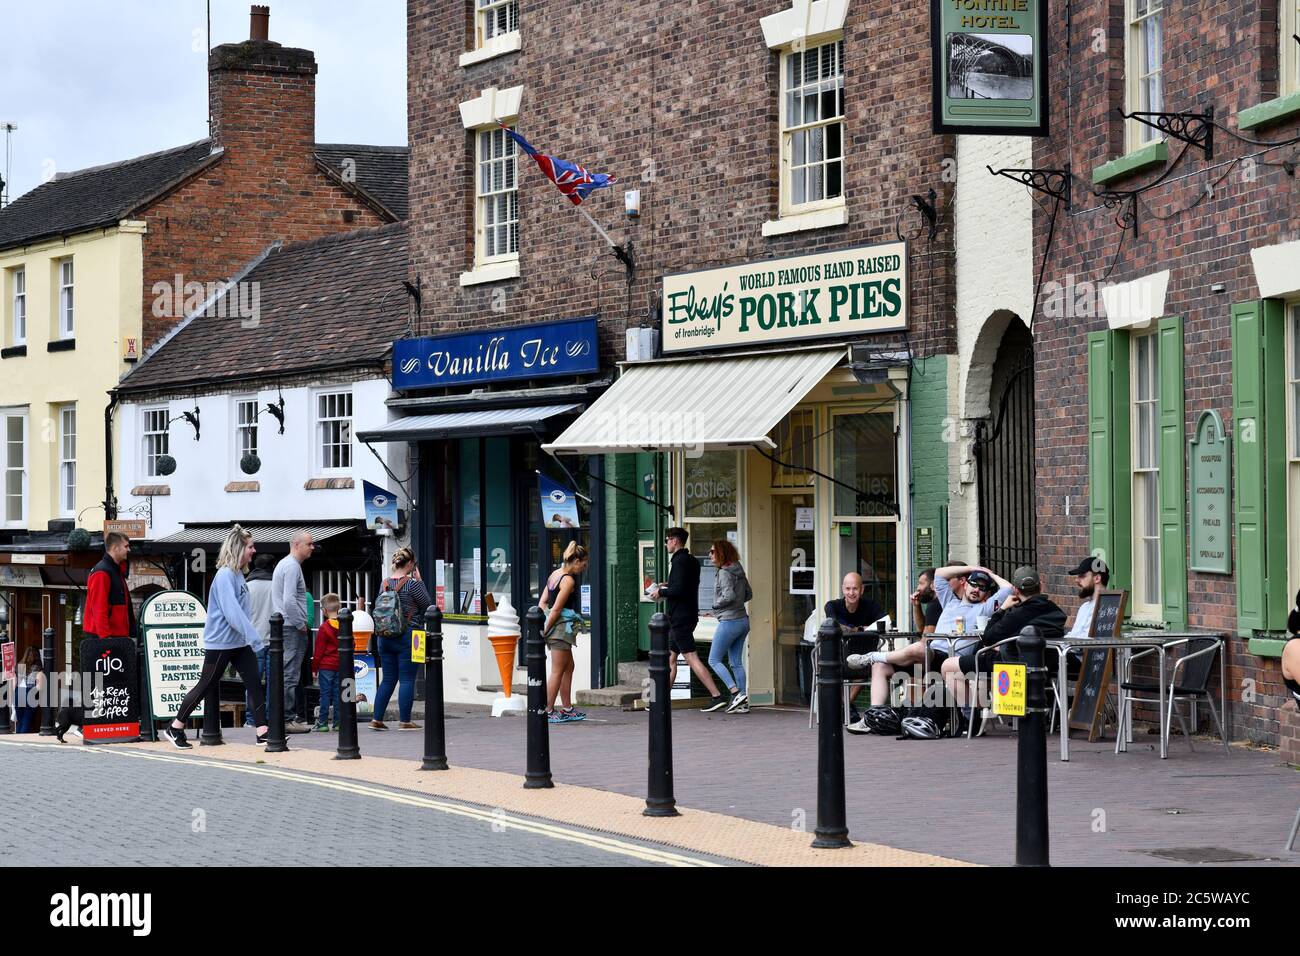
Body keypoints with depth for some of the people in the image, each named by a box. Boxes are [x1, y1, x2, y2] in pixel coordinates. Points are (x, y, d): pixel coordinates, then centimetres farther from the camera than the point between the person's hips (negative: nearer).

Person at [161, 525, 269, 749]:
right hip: (220, 643, -8)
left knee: (254, 684, -1)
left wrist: (250, 635, 10)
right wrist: (254, 636, -28)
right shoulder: (225, 575, -19)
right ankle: (174, 729, 18)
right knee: (205, 686, 3)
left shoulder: (238, 575, 9)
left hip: (239, 642, 8)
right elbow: (232, 612, -27)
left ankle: (263, 732, -2)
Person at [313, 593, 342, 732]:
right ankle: (338, 722, 7)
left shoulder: (324, 628, -10)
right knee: (337, 694, 8)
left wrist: (314, 668, -1)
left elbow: (318, 650, -8)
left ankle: (323, 722, -1)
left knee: (325, 694, -1)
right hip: (341, 665, 5)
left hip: (326, 666, -5)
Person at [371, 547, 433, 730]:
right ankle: (404, 721, 2)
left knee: (388, 679, 12)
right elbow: (427, 604, -3)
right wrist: (419, 581, 3)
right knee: (407, 679, 1)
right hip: (407, 636, -6)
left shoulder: (385, 584, 5)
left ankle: (377, 720, 10)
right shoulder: (412, 584, -12)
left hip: (385, 637, 6)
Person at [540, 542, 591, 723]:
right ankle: (547, 711, 1)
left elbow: (542, 603, 12)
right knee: (557, 671, -2)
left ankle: (567, 708, 22)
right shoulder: (568, 580, -15)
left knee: (568, 667, 17)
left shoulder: (555, 574, 12)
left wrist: (544, 628, 10)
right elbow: (556, 609, -18)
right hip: (561, 626, -9)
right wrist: (546, 630, -11)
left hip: (552, 626, 9)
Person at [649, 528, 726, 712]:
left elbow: (679, 589, -23)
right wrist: (668, 586, 18)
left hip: (680, 618, -10)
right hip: (689, 614, 10)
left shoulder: (680, 561, -15)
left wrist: (661, 593, -8)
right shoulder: (692, 560, 15)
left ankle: (717, 696, -17)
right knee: (670, 657, 15)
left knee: (692, 658, -12)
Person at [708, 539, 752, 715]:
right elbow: (749, 594, 19)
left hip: (729, 621, -9)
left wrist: (716, 604, -8)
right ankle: (743, 702, 8)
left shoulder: (724, 572, -16)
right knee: (736, 662, 11)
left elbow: (729, 596, -25)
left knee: (714, 660, 1)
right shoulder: (738, 571, 10)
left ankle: (737, 693, -11)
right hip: (743, 620, 9)